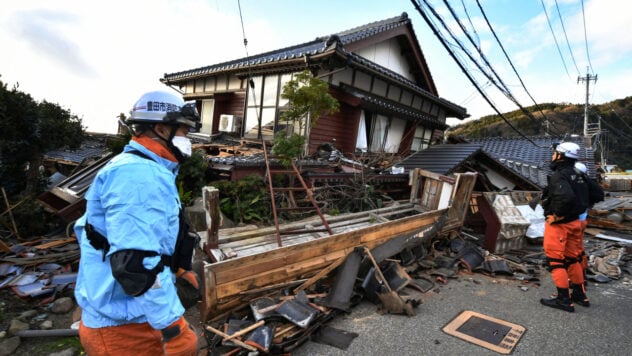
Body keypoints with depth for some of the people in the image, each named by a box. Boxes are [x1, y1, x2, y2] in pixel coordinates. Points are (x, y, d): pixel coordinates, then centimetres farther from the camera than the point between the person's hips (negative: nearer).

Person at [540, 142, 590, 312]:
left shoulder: (558, 176, -19)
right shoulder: (577, 176, 9)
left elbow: (566, 196, -35)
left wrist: (557, 215, -22)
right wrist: (577, 213, 16)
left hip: (559, 223, -9)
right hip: (574, 222, 9)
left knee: (555, 260, 1)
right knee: (572, 258, 20)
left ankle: (564, 299, 7)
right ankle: (580, 294, 31)